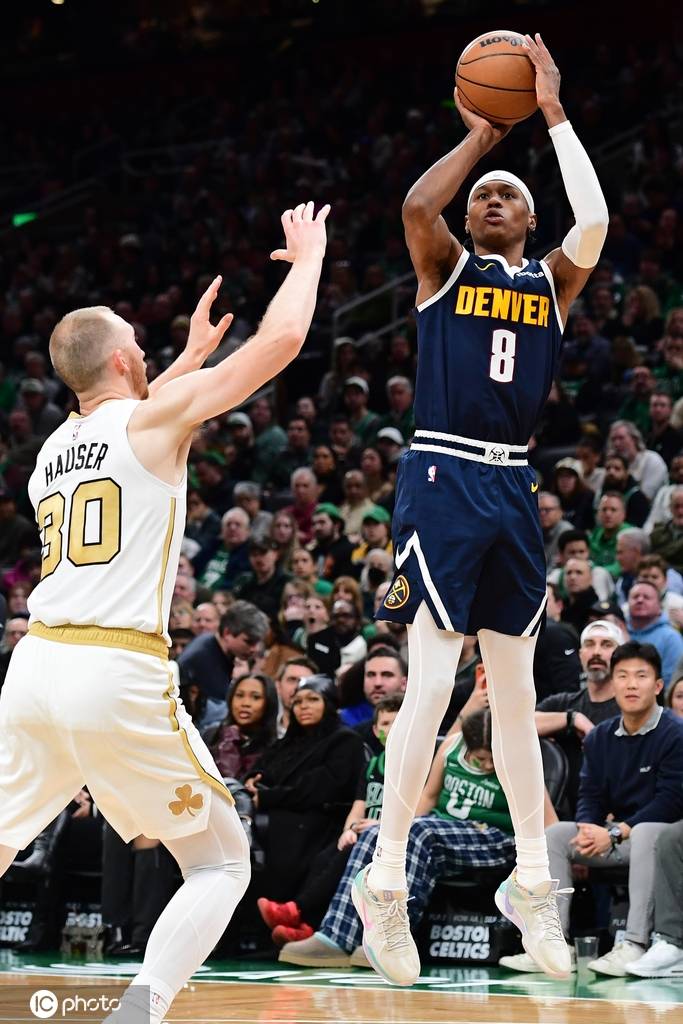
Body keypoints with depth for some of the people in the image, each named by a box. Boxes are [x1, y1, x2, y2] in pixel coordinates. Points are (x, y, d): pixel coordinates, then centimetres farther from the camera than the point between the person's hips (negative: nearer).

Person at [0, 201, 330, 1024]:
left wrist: (191, 357, 51)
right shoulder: (159, 416, 1)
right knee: (222, 864, 7)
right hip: (118, 678, -6)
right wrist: (308, 255, 18)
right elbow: (282, 340, 2)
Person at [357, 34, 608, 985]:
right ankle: (385, 881, -11)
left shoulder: (552, 281, 12)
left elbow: (596, 222, -8)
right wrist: (480, 134, -6)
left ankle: (532, 879, 17)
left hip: (512, 487, 4)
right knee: (431, 684, -13)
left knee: (516, 688, 10)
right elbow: (416, 204, -17)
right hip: (442, 478, -4)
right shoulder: (446, 266, 5)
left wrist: (554, 114, -6)